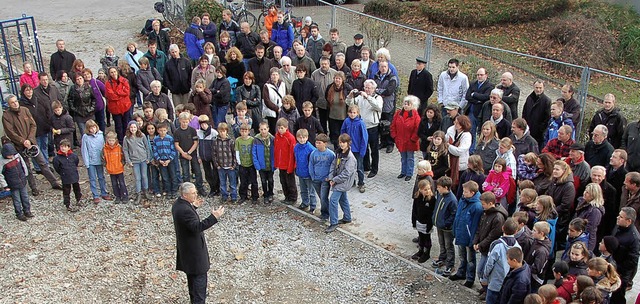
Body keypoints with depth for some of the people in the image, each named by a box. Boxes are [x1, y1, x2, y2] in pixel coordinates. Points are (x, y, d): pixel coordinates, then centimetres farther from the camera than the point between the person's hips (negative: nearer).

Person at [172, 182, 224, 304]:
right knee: (199, 276, -1)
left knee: (192, 274, 25)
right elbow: (197, 227, -35)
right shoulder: (184, 210, -31)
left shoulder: (178, 204, 1)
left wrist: (193, 206, 15)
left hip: (186, 247, 11)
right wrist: (214, 217, -39)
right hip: (194, 248, -11)